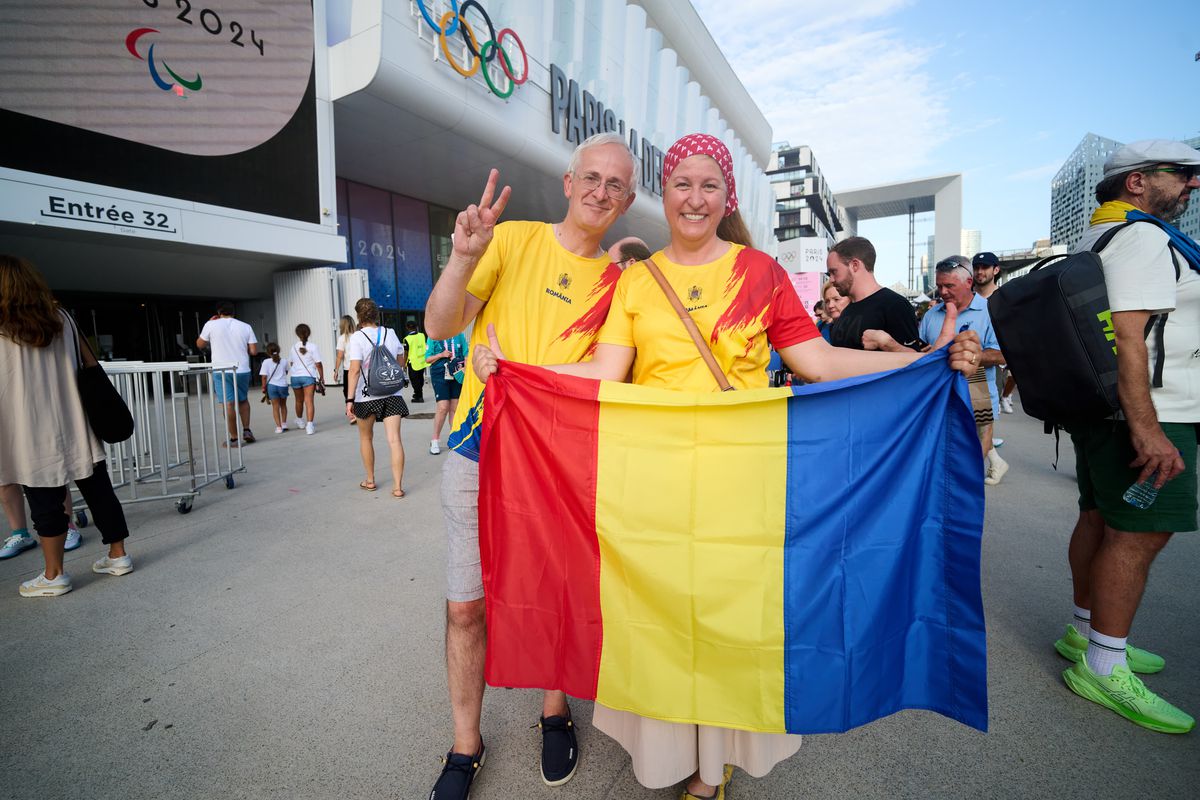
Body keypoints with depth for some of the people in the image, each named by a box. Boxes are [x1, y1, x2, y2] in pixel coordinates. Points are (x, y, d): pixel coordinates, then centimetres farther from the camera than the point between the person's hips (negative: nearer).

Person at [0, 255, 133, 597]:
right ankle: (118, 555, 18)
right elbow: (92, 366, 10)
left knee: (45, 503, 5)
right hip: (76, 429, 4)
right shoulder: (62, 319, 5)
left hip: (33, 438, -4)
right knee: (98, 490, 9)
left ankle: (54, 576, 16)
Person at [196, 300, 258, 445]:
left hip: (222, 371, -2)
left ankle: (234, 438, 3)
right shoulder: (245, 327, 1)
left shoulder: (211, 325, -3)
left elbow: (200, 345, 11)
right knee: (243, 400, 19)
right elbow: (254, 351, -2)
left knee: (229, 403, 0)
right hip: (242, 370, 2)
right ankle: (246, 430, 10)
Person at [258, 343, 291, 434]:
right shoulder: (284, 361, 1)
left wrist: (264, 388, 1)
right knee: (283, 405, 20)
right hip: (283, 385, 2)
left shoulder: (266, 362, -7)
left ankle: (279, 427, 2)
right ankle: (284, 424, 22)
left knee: (275, 406, 5)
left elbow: (264, 377, -7)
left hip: (272, 385, -2)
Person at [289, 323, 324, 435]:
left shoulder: (294, 347, 6)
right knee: (309, 400, -9)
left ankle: (299, 421, 40)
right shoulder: (313, 346, -6)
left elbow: (290, 363, 12)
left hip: (295, 376, 4)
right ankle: (309, 425, -19)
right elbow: (318, 364, -8)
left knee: (299, 400, 20)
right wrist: (322, 377, 0)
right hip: (308, 376, -4)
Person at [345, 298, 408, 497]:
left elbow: (354, 370, -15)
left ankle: (370, 480, 29)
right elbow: (401, 362, 14)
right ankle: (398, 486, -7)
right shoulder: (391, 333, 4)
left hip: (366, 396, -2)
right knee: (394, 439, -3)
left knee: (366, 438, 18)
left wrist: (350, 399, -13)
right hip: (392, 394, 2)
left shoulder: (358, 337, -8)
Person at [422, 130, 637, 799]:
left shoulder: (619, 281, 3)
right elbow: (440, 324, -5)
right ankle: (466, 745, 33)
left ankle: (555, 712, 43)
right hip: (478, 449, 0)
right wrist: (464, 257, -22)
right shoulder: (512, 239, 1)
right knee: (466, 606, 9)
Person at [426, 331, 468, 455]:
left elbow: (466, 354, 10)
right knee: (443, 408, -10)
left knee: (455, 408, 6)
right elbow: (427, 359, 6)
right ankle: (435, 440, 4)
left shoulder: (459, 335, 8)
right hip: (440, 375, -2)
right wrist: (441, 355, -10)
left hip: (457, 375, 3)